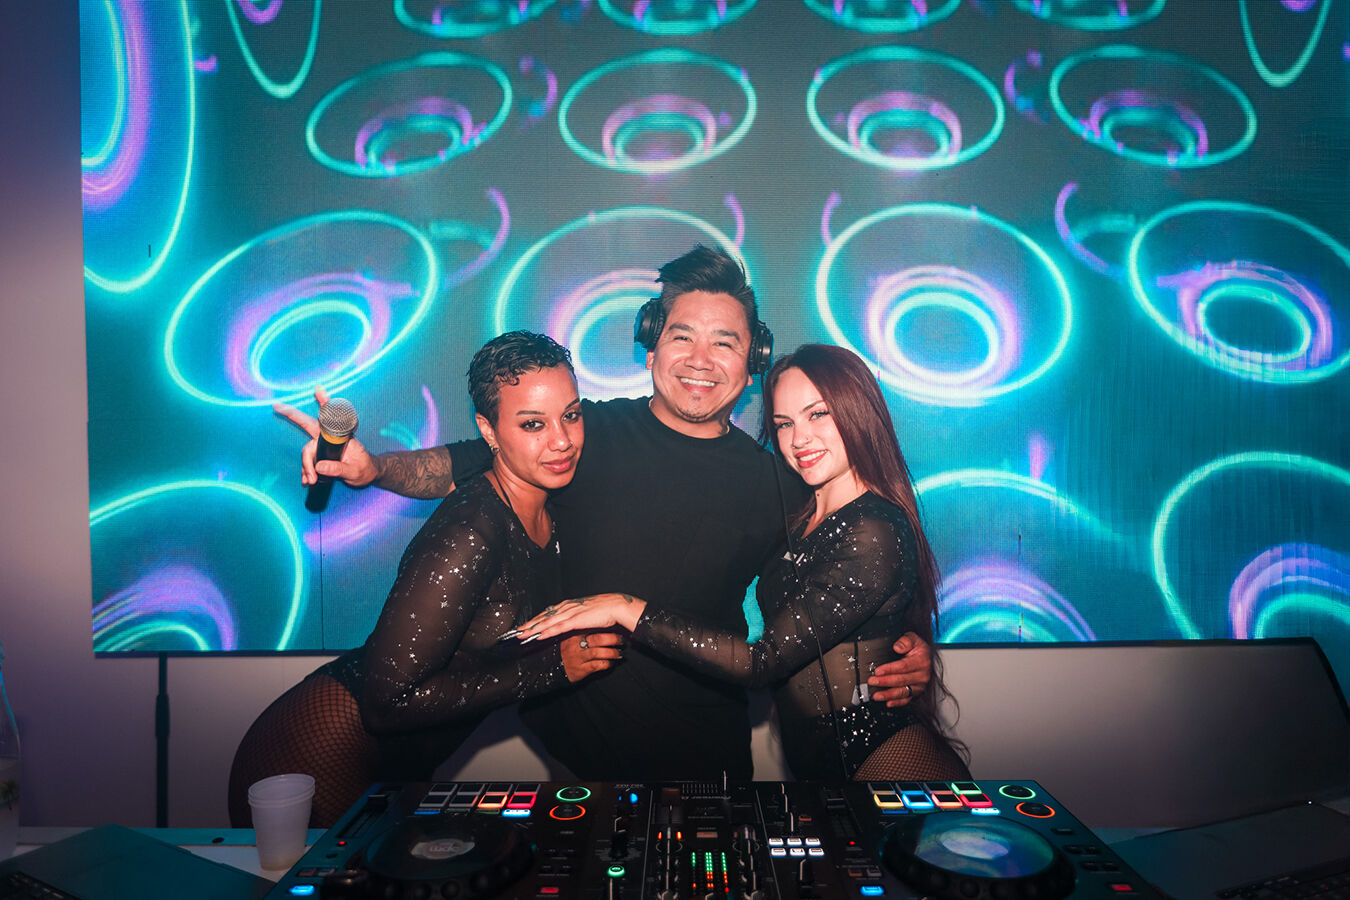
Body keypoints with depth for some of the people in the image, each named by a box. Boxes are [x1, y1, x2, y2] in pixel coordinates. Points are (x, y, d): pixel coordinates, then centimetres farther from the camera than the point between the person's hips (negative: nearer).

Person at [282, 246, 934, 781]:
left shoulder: (771, 479, -2)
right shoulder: (588, 435, -5)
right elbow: (464, 464, 3)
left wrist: (905, 654, -12)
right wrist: (370, 466, -14)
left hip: (697, 753, 1)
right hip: (567, 727, 0)